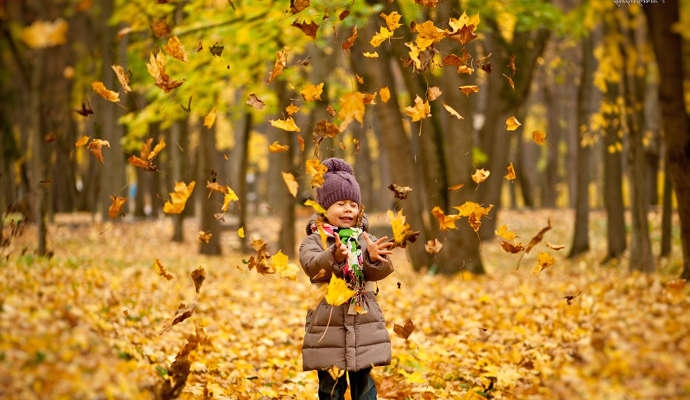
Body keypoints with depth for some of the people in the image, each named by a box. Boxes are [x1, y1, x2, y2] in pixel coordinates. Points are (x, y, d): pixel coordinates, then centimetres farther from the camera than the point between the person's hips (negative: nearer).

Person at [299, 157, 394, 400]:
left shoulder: (366, 240, 7)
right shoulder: (314, 241, 0)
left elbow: (381, 271, -7)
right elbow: (311, 264, -20)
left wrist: (375, 258, -31)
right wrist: (334, 257, -39)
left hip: (365, 327, 2)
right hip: (327, 327, -2)